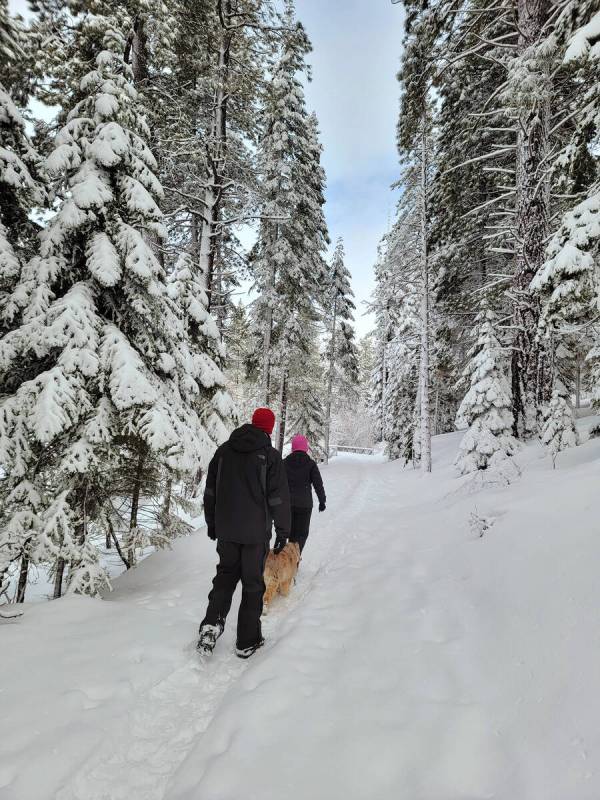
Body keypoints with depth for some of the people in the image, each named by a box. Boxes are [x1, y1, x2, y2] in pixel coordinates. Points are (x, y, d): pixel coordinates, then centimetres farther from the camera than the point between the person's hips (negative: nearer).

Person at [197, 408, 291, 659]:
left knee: (225, 574, 21)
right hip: (256, 532, -4)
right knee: (253, 583, 8)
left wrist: (211, 522, 19)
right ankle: (247, 642, 16)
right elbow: (279, 497, -10)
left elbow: (210, 490, 10)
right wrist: (283, 531, -1)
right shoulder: (270, 455, -11)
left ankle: (212, 623, 5)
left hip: (226, 530, 4)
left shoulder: (224, 450, 4)